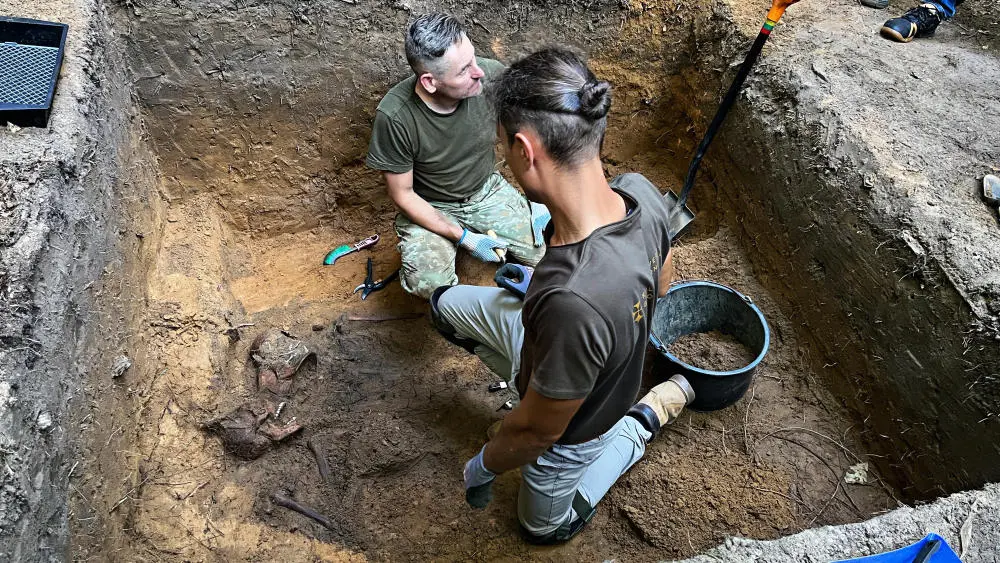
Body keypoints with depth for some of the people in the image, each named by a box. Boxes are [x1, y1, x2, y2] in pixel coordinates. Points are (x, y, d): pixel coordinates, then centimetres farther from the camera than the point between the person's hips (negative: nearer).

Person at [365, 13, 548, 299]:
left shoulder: (492, 76, -23)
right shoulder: (394, 116, -30)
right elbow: (402, 194, -16)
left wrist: (542, 201, -12)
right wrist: (464, 238, -20)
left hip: (488, 191, 3)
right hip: (429, 208, -3)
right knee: (428, 284, -29)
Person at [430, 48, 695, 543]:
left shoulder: (572, 302, -49)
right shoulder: (639, 191, -26)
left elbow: (539, 431, -30)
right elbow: (659, 283, -3)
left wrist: (482, 468, -7)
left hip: (572, 430, -5)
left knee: (545, 526, 30)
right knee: (446, 304, 18)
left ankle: (643, 420, 28)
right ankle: (537, 379, 26)